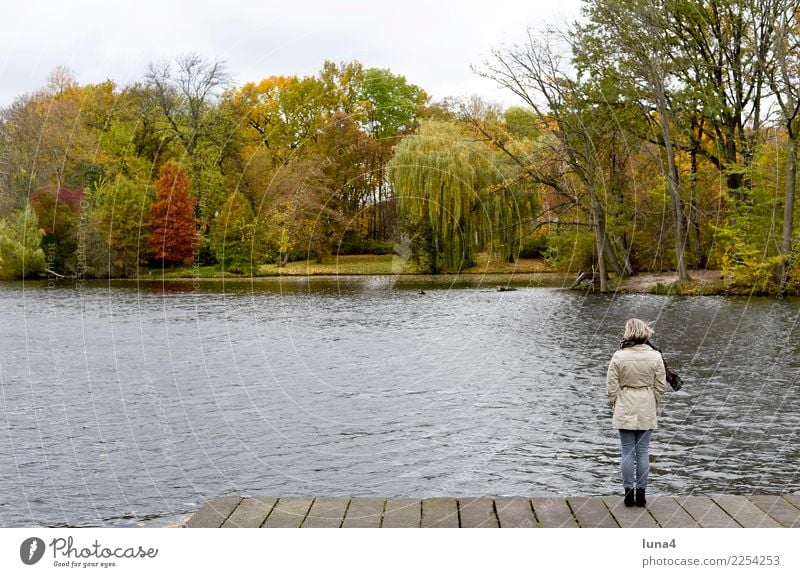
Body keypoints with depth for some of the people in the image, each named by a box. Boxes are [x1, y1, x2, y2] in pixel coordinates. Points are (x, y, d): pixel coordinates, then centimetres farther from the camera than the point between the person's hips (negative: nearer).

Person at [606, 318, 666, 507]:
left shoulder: (619, 356, -9)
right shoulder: (655, 357, -5)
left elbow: (612, 385, -5)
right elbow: (660, 386, 1)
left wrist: (614, 404, 9)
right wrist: (656, 406, 15)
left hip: (625, 411, -1)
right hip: (647, 411, 1)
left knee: (627, 452, 5)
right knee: (643, 452, 7)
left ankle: (628, 493, 7)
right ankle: (641, 493, 10)